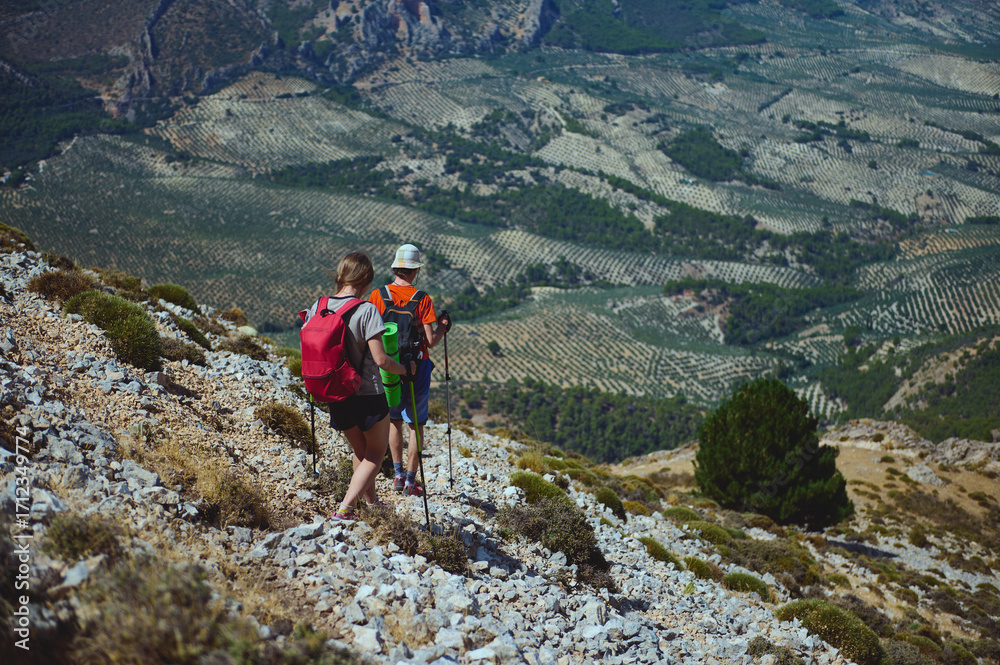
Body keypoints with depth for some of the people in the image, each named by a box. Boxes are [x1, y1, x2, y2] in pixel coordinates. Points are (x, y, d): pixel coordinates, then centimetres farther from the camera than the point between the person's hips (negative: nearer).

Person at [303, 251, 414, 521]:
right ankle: (345, 509, -2)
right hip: (368, 395, -5)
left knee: (360, 452, 25)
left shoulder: (318, 307, -3)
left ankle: (372, 504, 37)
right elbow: (380, 359, -21)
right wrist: (405, 369, -3)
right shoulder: (366, 310, -19)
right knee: (375, 456, 13)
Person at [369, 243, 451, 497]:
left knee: (394, 420, 21)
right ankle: (411, 481, 13)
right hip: (416, 369, -3)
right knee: (416, 424, 10)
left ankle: (398, 475, 21)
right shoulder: (423, 300, -13)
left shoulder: (377, 296, -6)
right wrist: (443, 327, 4)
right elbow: (430, 341, -15)